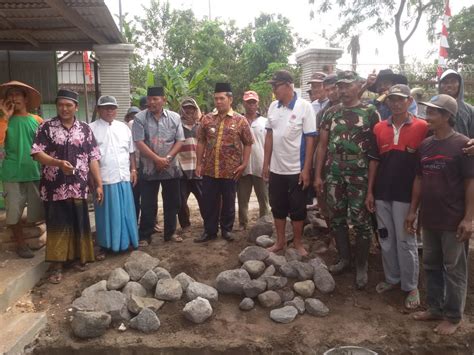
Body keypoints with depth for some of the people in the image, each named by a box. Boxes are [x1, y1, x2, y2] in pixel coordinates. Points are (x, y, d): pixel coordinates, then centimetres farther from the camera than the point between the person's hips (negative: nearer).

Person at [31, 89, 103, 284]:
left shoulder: (85, 129, 7)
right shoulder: (46, 127, 1)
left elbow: (93, 158, 5)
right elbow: (37, 153, -5)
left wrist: (99, 184, 1)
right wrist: (58, 163, -21)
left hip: (78, 187, 2)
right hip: (54, 187, -2)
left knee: (79, 224, 10)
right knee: (57, 226, 3)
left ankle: (77, 257, 27)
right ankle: (56, 265, 12)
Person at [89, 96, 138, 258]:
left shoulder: (124, 127, 11)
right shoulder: (92, 128, -1)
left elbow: (131, 151, 14)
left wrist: (133, 170, 8)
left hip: (124, 177, 3)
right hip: (103, 179, -3)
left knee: (126, 212, 10)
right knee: (106, 213, 5)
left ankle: (127, 241, 24)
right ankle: (105, 246, 18)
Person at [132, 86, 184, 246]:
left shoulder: (174, 117, 2)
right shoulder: (140, 118, -5)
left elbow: (179, 141, 1)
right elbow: (139, 143, -11)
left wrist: (168, 158, -12)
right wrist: (157, 159, -16)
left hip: (171, 168, 3)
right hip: (149, 168, -2)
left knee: (172, 202, 11)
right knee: (148, 204, 3)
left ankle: (170, 232, 26)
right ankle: (144, 236, 15)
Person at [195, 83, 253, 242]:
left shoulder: (240, 120, -2)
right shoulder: (207, 119, 5)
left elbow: (248, 143, 1)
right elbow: (201, 142, 8)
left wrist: (244, 164, -6)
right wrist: (199, 163, 3)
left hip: (230, 170, -2)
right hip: (209, 170, 2)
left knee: (228, 202, 11)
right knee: (209, 202, 9)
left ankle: (227, 230, 27)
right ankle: (209, 231, 23)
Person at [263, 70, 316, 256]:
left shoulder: (304, 107, -11)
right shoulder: (273, 106, 4)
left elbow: (310, 139, -12)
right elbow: (269, 136, 9)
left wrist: (306, 169, -15)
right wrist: (266, 163, 6)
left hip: (296, 170, -5)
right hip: (276, 169, 5)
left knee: (297, 209, 8)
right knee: (277, 207, 14)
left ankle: (298, 243, 24)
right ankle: (280, 241, 29)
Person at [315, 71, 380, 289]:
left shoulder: (370, 113, 0)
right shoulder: (330, 113, 9)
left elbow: (377, 148, 0)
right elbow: (322, 145, 9)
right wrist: (318, 175, 5)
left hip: (359, 175, -3)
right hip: (333, 174, 4)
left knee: (360, 221, 1)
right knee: (336, 219, 10)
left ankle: (361, 265, 17)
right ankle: (344, 258, 28)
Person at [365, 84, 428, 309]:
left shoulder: (422, 127, -5)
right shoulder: (379, 128, 6)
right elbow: (374, 160, 9)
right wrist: (370, 191, 6)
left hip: (406, 194, -4)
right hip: (382, 192, 4)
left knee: (405, 241, 4)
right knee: (386, 238, 13)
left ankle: (411, 286, 19)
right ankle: (391, 278, 29)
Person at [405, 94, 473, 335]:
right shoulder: (425, 144, 7)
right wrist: (413, 210, 11)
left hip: (453, 221, -6)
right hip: (429, 219, 6)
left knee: (454, 270, 8)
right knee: (431, 266, 16)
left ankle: (453, 316, 22)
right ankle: (435, 308, 32)